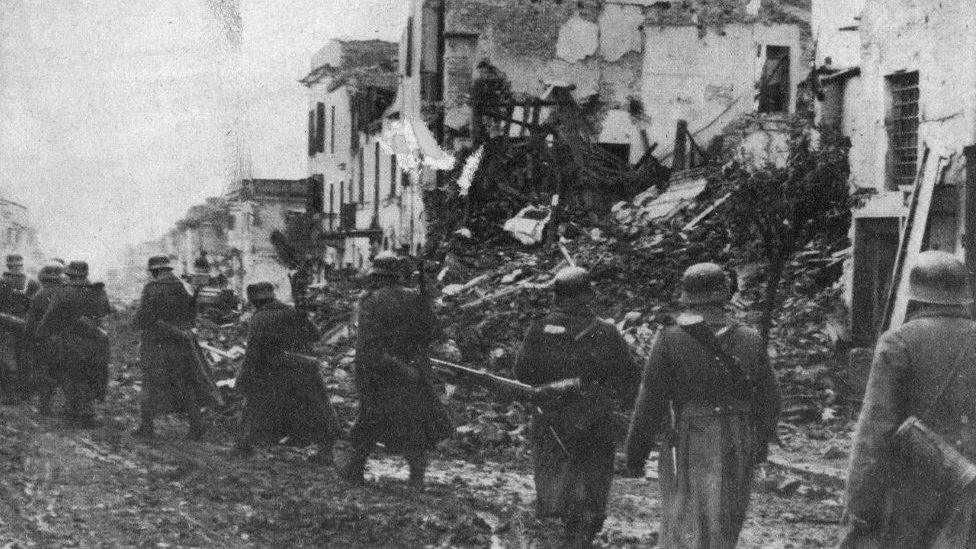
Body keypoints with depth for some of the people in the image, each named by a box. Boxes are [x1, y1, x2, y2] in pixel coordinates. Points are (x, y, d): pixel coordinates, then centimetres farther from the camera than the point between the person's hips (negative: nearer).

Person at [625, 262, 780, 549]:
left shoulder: (669, 341, -11)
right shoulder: (750, 340, -2)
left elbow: (650, 402, -10)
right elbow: (769, 399, 6)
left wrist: (635, 452, 1)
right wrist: (761, 442, 22)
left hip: (688, 451, -3)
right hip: (736, 455, 3)